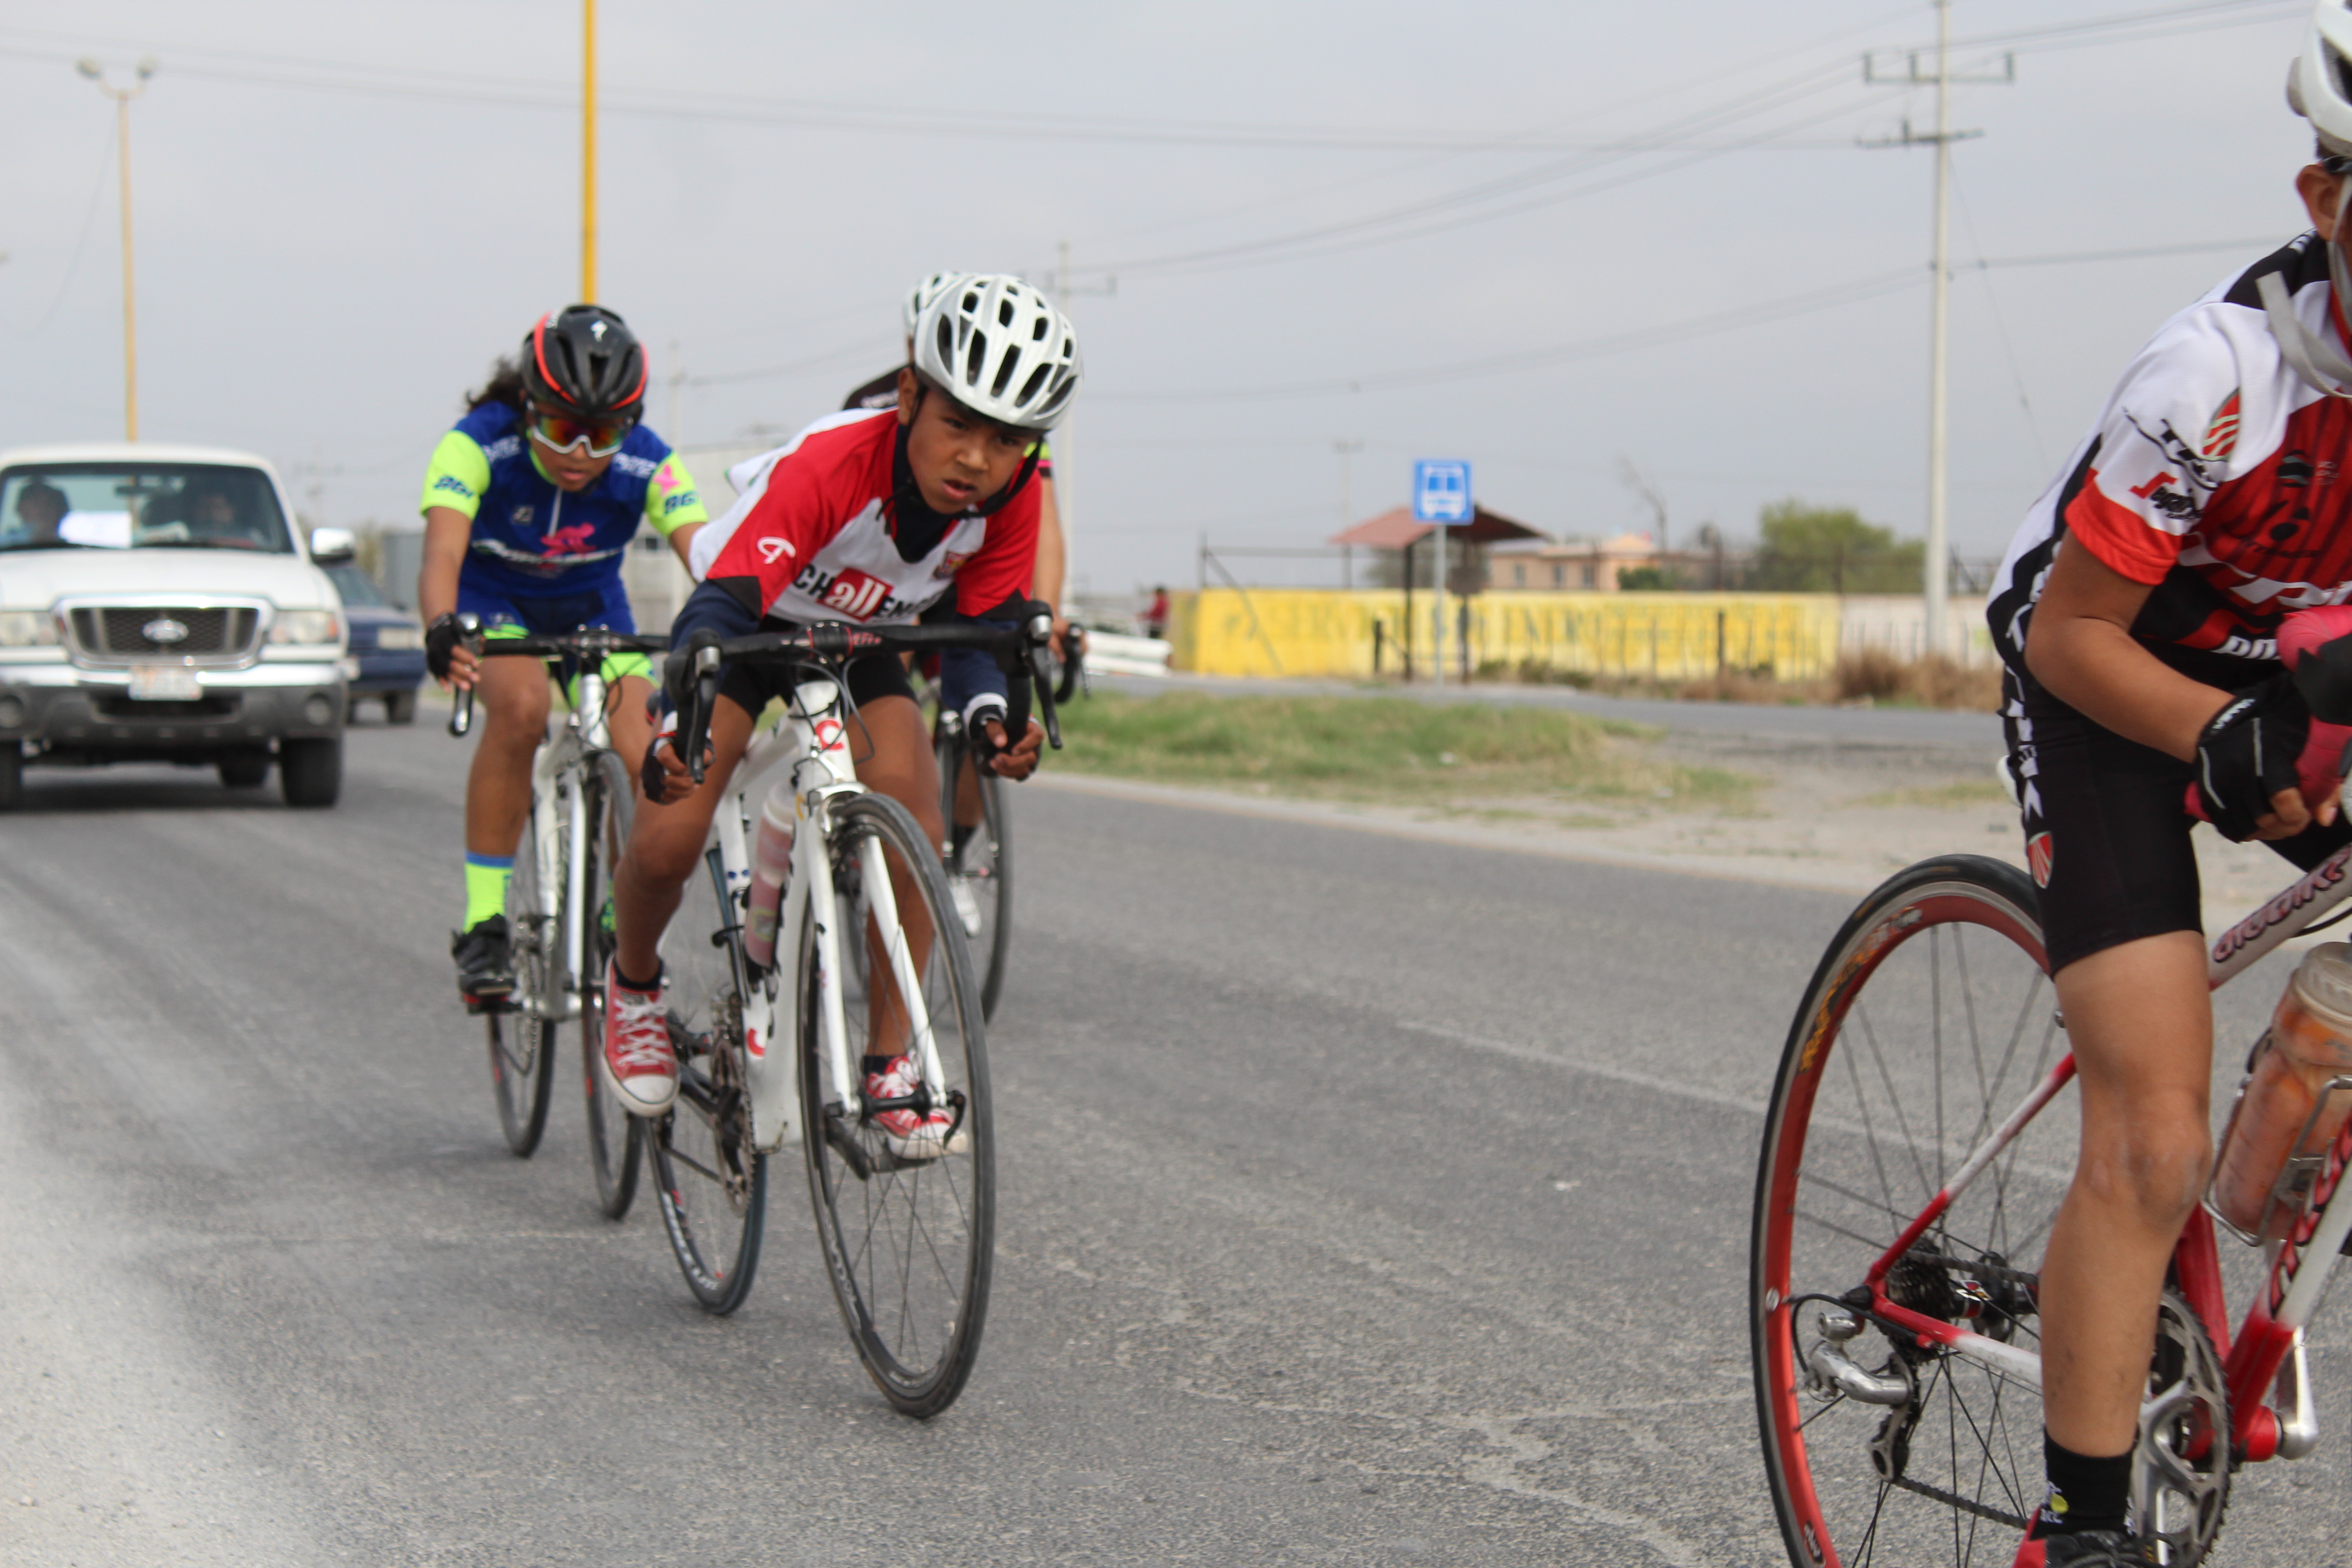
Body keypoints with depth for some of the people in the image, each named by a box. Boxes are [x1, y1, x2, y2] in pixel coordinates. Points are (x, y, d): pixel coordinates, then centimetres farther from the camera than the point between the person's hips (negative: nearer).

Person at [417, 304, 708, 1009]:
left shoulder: (647, 462, -25)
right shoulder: (477, 445, -29)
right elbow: (443, 553, -43)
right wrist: (441, 629, -64)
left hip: (592, 608, 2)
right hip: (494, 602, -2)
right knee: (521, 707, -35)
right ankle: (483, 923, -26)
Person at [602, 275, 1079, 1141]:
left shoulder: (1012, 497, -24)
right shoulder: (827, 465, -39)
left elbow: (979, 633, -18)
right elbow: (721, 603, -47)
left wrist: (991, 716, -43)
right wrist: (677, 729, -65)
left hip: (859, 644, 3)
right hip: (750, 626, -3)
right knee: (666, 846, -18)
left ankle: (891, 1062, -8)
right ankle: (633, 986, 16)